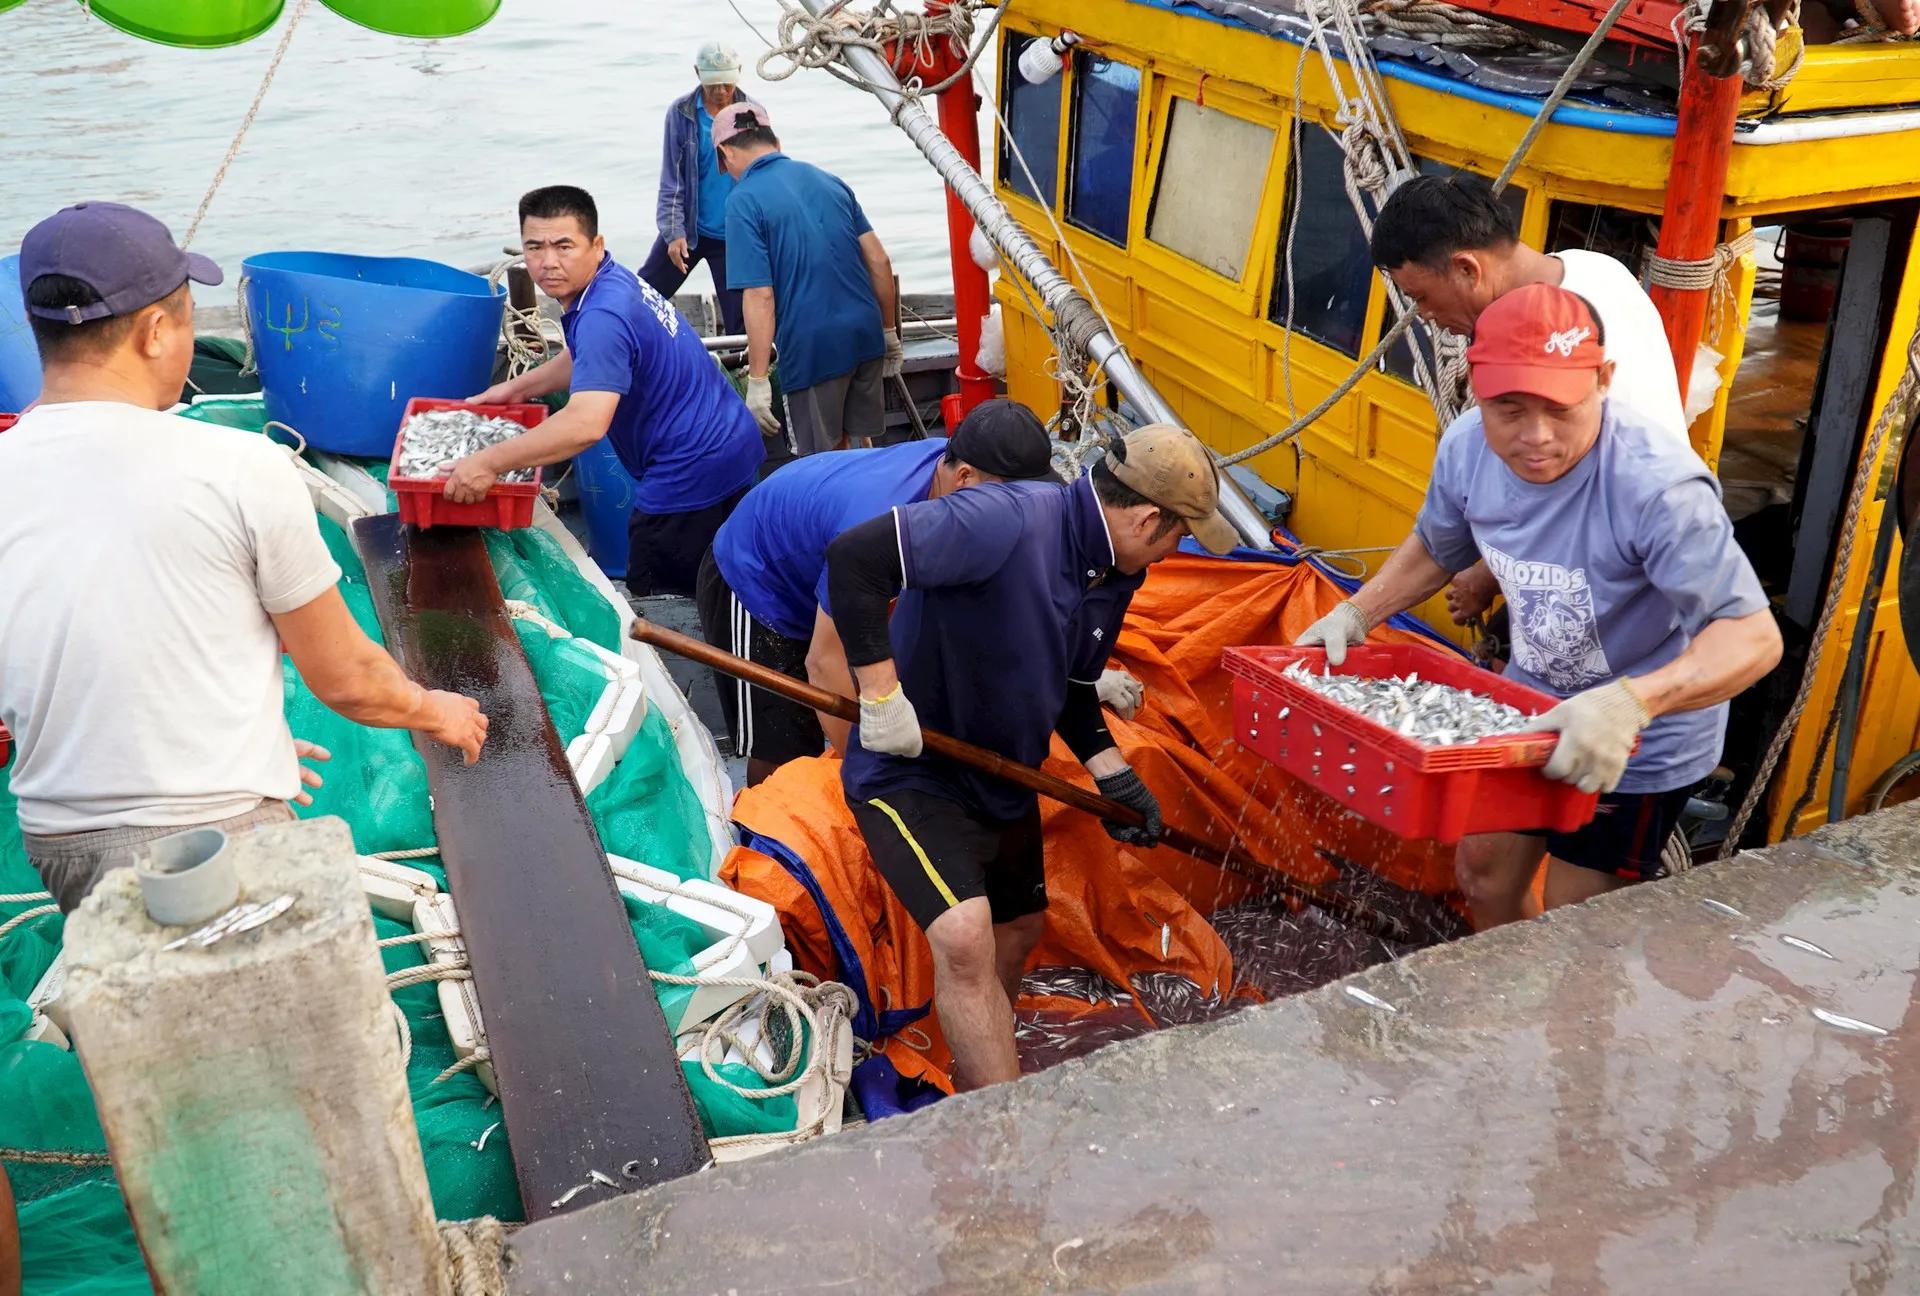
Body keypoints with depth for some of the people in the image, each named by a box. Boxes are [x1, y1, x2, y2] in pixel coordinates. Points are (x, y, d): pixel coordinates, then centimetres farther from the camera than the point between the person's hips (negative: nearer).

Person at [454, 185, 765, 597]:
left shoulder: (603, 315, -25)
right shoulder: (615, 280, 7)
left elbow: (586, 424, -36)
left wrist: (489, 463, -31)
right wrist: (518, 387, 24)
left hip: (689, 478, -10)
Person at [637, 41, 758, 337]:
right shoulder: (680, 112, -6)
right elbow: (671, 180, -6)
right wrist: (674, 232, -15)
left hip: (733, 235, 0)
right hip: (686, 227, 0)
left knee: (741, 321, 2)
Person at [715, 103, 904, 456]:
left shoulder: (744, 201, -9)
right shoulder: (829, 180, 10)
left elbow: (760, 296, -15)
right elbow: (878, 260, 9)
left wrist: (757, 381, -13)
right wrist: (890, 331, 18)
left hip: (813, 347, -6)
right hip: (866, 334, 6)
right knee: (860, 444, 20)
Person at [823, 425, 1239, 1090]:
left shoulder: (1116, 573, 0)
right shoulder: (1008, 521, -30)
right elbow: (854, 557, -37)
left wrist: (1113, 774, 3)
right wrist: (882, 695, -35)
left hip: (1004, 776, 9)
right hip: (910, 770, -9)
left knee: (1018, 930, 23)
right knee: (965, 937, -26)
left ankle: (975, 1086, 47)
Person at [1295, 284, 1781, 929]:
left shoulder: (1657, 486, -36)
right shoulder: (1467, 446, -15)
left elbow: (1754, 636, -37)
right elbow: (1434, 548, 7)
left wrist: (1631, 703, -51)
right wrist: (1355, 615, -7)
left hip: (1642, 746, -6)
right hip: (1534, 707, 6)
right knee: (1484, 876, 22)